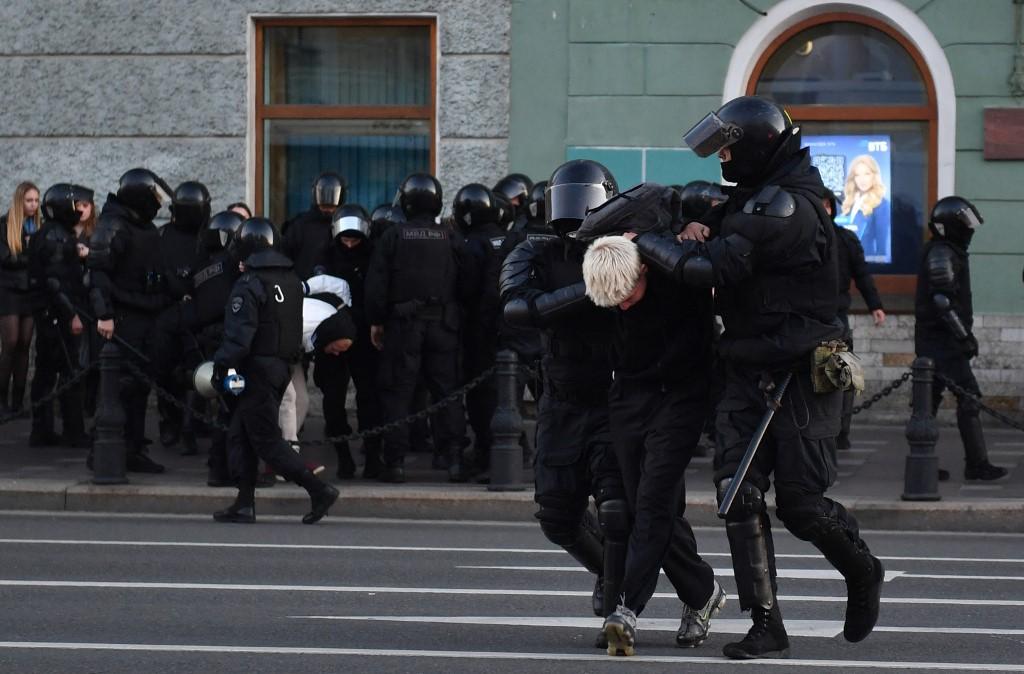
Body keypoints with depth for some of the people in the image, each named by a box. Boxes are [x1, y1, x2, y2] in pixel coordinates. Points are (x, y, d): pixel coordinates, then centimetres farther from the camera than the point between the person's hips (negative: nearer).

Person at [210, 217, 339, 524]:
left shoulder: (248, 285, -15)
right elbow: (297, 328, 16)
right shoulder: (292, 281, 11)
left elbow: (239, 334, -19)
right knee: (240, 435, 14)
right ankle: (245, 504, 12)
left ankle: (318, 489, -12)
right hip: (282, 368, 8)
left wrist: (222, 366, -16)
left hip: (257, 369, -8)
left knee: (266, 440, -5)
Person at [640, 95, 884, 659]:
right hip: (749, 374, 9)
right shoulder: (759, 195, 13)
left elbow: (712, 267, -25)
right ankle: (767, 628, -4)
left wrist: (643, 243, -12)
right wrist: (701, 227, 3)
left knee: (800, 502, -4)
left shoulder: (786, 206, -19)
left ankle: (863, 575, 26)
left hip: (802, 375, -9)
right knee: (739, 496, -5)